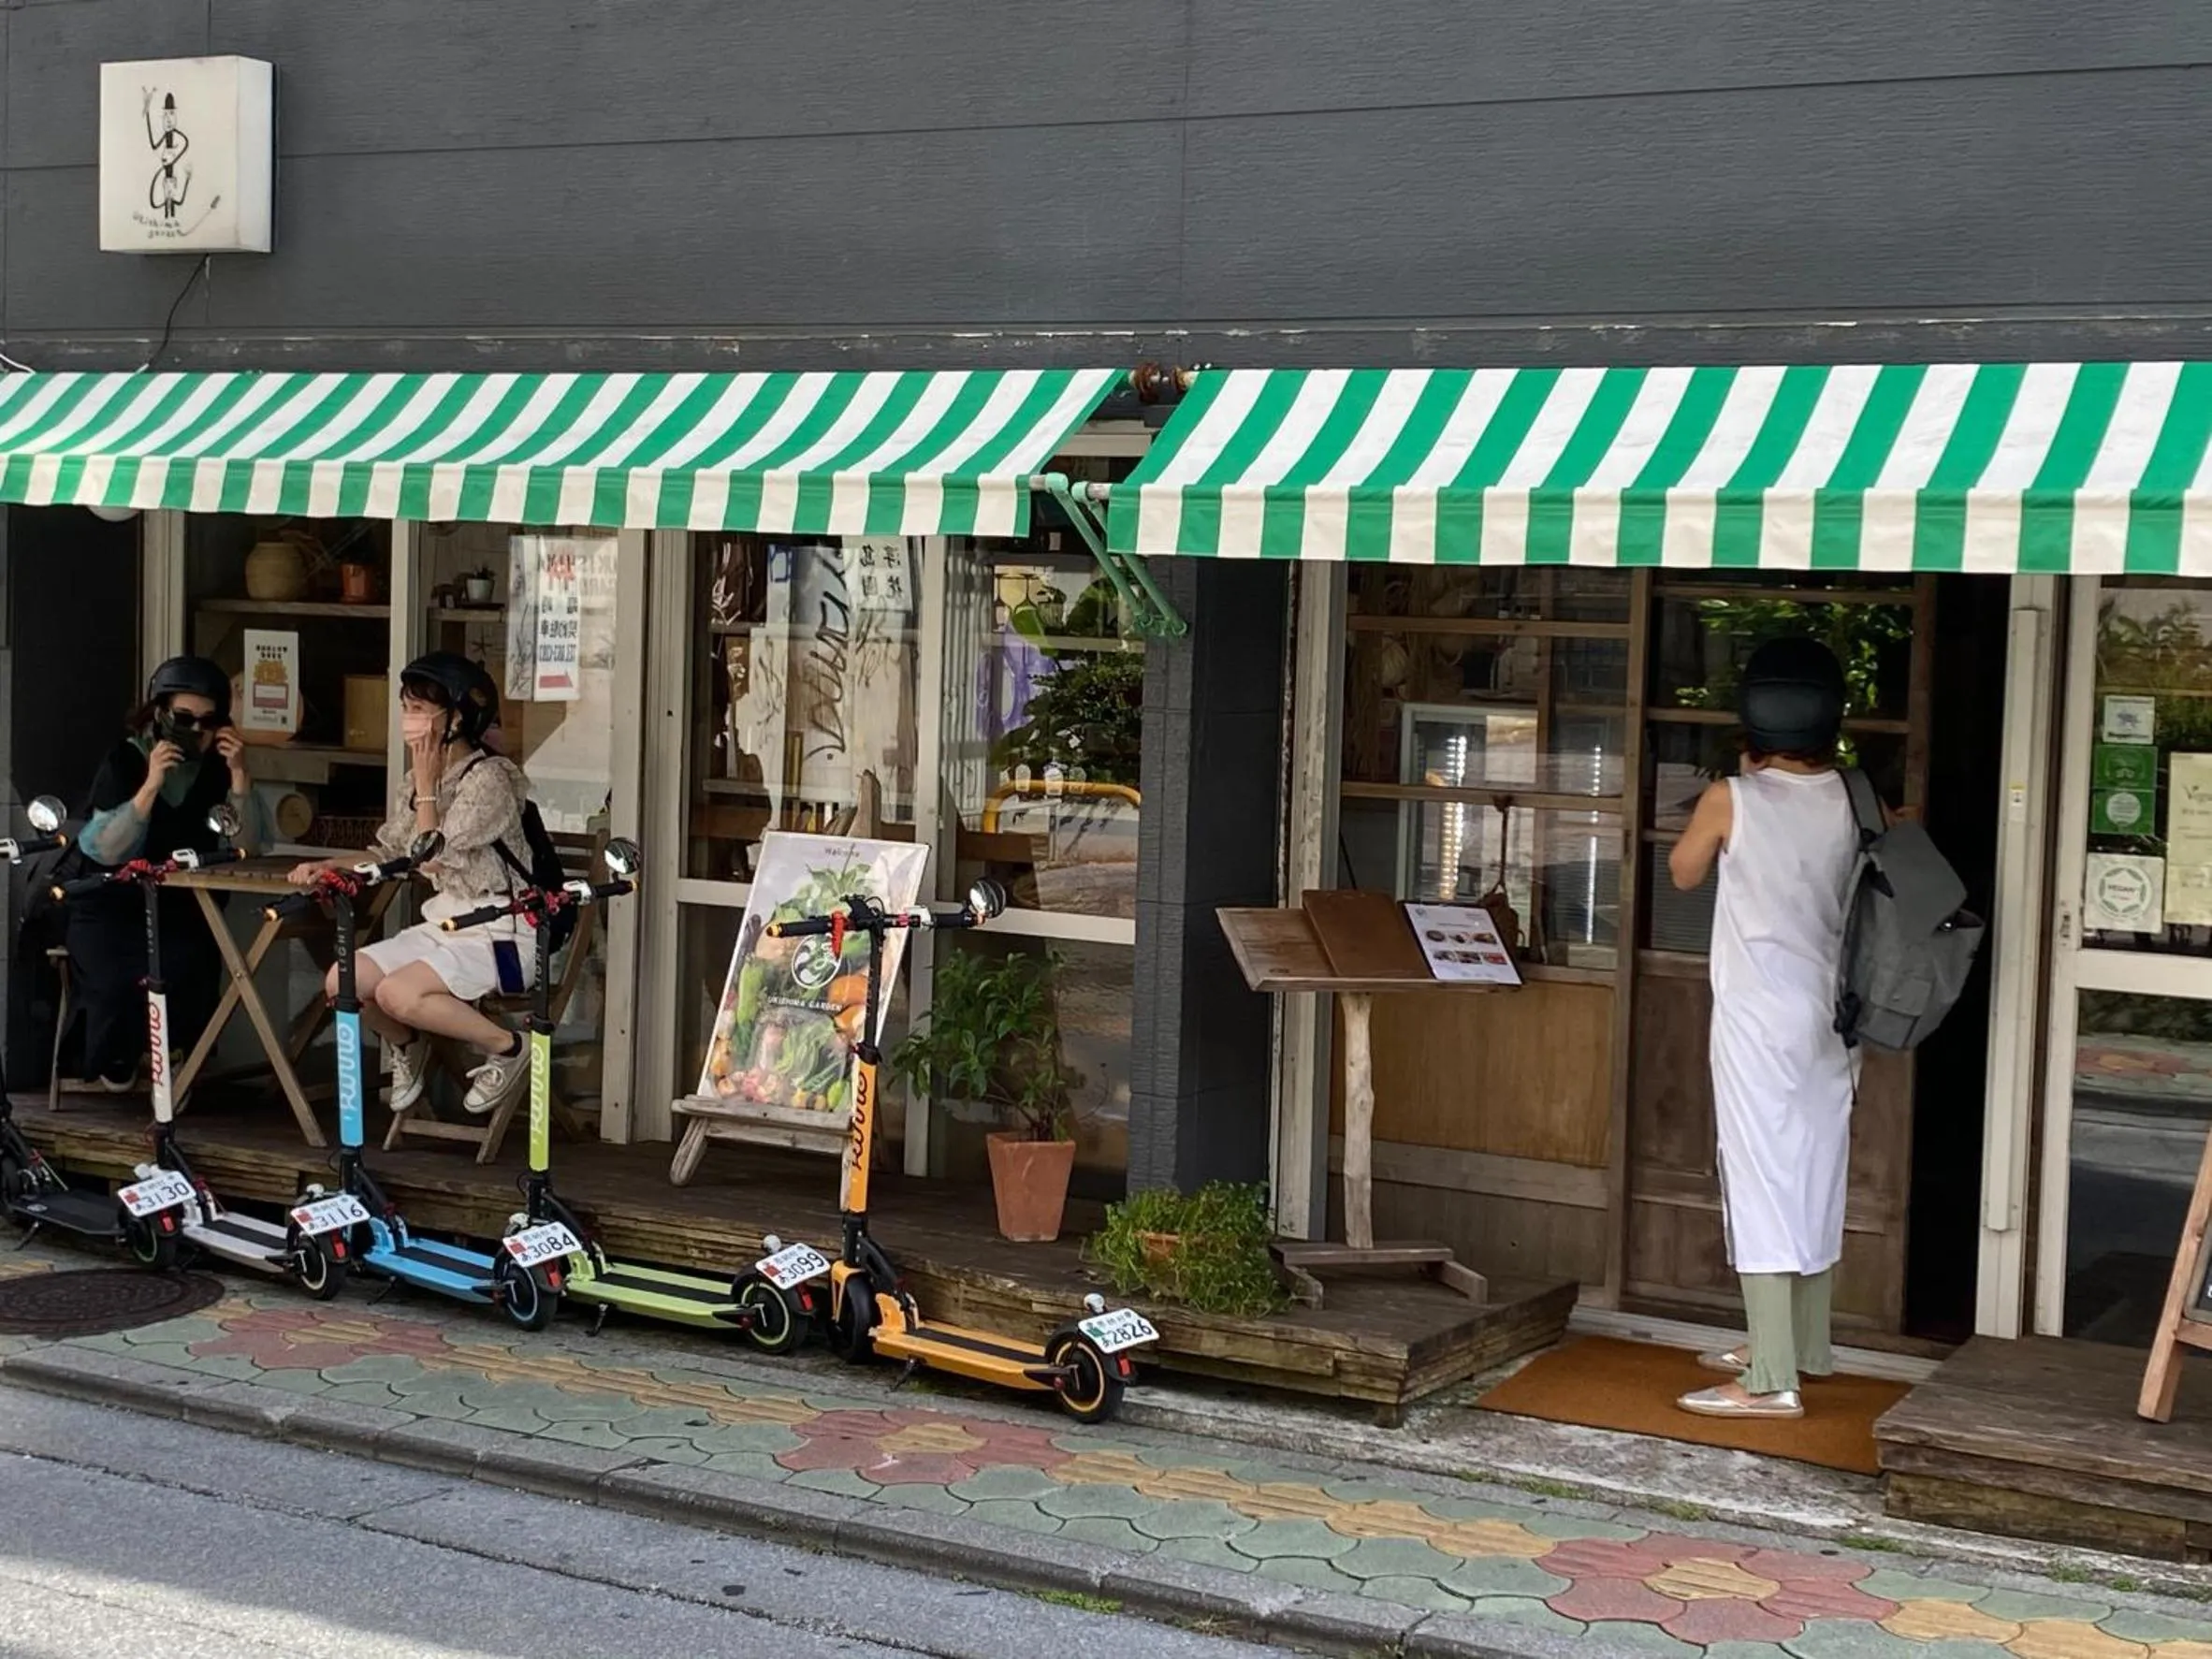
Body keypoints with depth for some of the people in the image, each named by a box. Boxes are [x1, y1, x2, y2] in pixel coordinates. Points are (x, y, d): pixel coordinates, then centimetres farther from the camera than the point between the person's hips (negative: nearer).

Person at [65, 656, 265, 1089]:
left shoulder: (218, 767, -2)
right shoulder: (124, 761, -10)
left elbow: (249, 845, -13)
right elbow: (108, 851, -23)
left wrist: (239, 774, -23)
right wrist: (151, 784, -32)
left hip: (178, 905, 2)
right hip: (106, 900, -2)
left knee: (189, 968, -28)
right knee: (117, 977, -28)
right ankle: (114, 1063, 2)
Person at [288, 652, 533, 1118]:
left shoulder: (489, 778, -16)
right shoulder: (422, 777, 10)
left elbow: (431, 858, -20)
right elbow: (388, 850, 17)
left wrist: (426, 789, -13)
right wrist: (327, 866, 3)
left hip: (499, 935, -8)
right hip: (444, 923, 8)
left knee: (396, 994, -26)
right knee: (342, 981, -4)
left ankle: (506, 1048, -8)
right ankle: (408, 1045, 23)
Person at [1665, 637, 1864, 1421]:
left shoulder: (1732, 800, -13)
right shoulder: (1851, 802, 0)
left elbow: (1683, 874, 5)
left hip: (1761, 1019, -6)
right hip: (1828, 1016, 6)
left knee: (1762, 1182, -5)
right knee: (1812, 1177, 17)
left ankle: (1773, 1380, -6)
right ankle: (1802, 1344, 30)